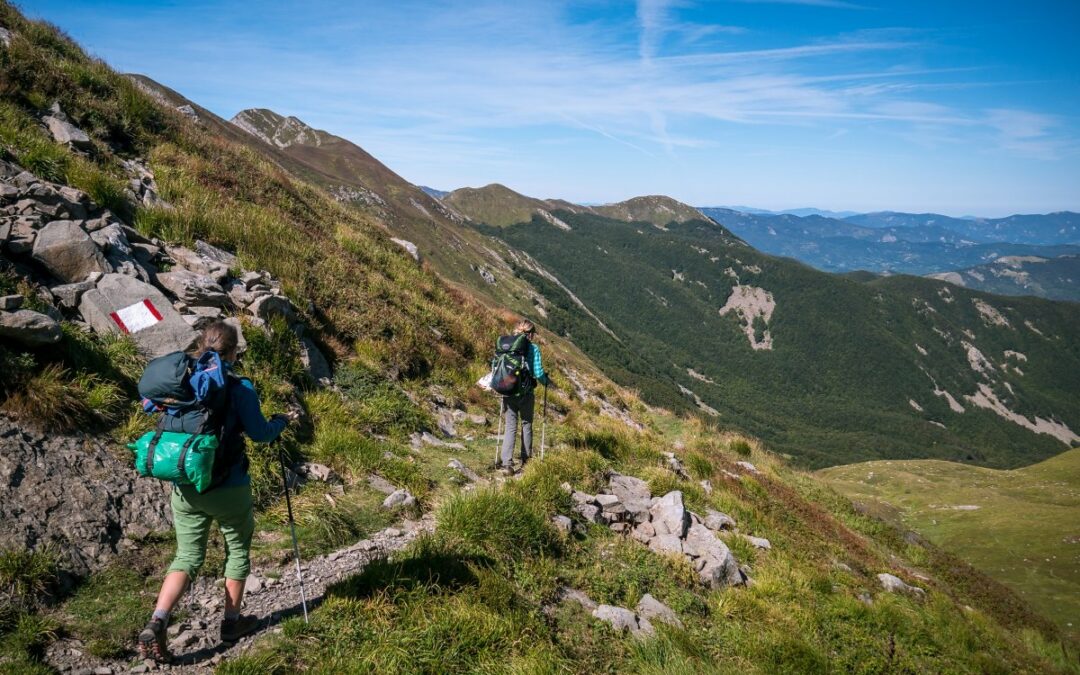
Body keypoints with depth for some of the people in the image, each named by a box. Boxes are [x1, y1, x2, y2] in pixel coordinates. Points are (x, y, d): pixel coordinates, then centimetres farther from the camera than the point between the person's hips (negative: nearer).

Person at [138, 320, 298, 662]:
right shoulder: (239, 388, -14)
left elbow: (169, 426, 13)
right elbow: (261, 433, -7)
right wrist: (283, 420, 11)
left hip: (185, 487, 4)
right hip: (228, 489, -4)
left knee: (187, 556, 13)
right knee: (238, 551, 18)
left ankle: (157, 622, -6)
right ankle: (232, 621, 29)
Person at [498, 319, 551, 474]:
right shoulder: (533, 349, -8)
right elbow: (538, 373, -11)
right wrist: (547, 381, 9)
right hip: (525, 393, -2)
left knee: (510, 427, 7)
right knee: (526, 425, 16)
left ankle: (506, 462, -3)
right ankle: (526, 459, 26)